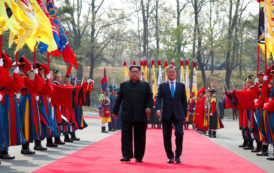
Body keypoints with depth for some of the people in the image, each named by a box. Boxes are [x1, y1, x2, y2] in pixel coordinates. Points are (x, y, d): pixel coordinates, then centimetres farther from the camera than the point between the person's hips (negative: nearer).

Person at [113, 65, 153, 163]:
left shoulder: (145, 85, 12)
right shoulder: (124, 85, 15)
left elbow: (150, 98, 6)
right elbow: (119, 99, 15)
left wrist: (149, 107, -11)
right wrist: (115, 111, 13)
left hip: (140, 116, 0)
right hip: (127, 116, 1)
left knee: (140, 136, 3)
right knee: (126, 136, -5)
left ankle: (139, 156, 11)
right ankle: (126, 155, -3)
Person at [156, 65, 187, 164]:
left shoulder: (181, 86, 11)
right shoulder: (162, 86, 9)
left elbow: (184, 101, 11)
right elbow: (158, 98, 0)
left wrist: (185, 114, 6)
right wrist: (158, 109, -18)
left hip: (178, 114, 0)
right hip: (166, 115, 1)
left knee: (179, 133, -14)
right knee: (167, 136, 2)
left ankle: (178, 155, 0)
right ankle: (170, 156, 15)